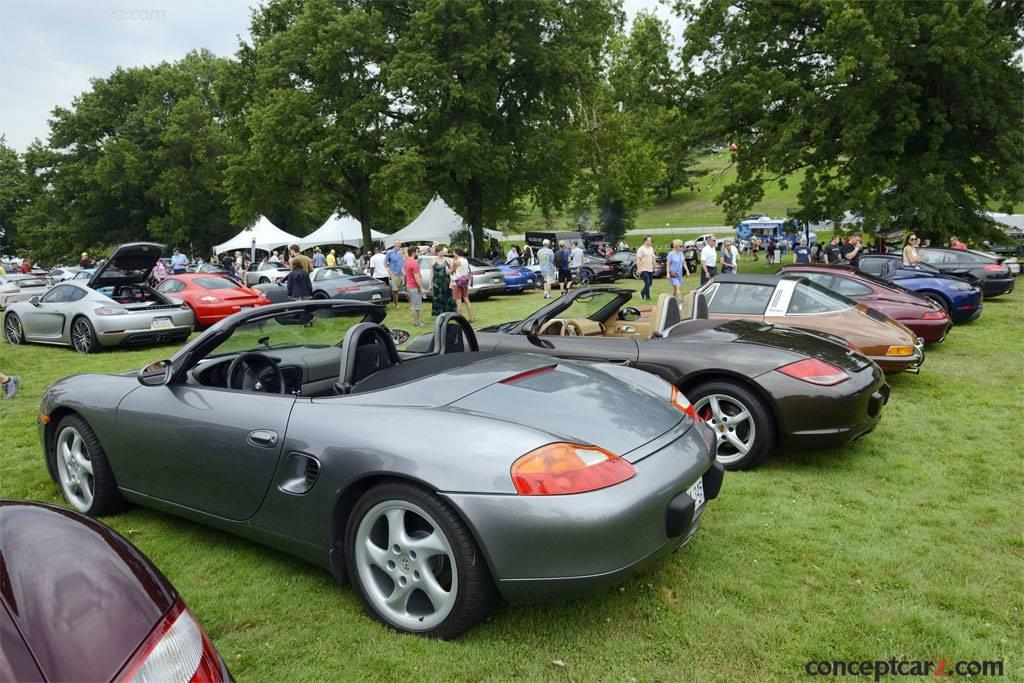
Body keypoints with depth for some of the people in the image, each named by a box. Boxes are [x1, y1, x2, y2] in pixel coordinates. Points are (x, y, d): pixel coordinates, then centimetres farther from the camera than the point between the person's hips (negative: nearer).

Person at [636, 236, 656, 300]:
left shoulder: (651, 249, 12)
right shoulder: (641, 249, -10)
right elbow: (638, 259, -13)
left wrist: (654, 266, 18)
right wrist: (638, 269, -17)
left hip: (650, 269, 7)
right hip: (643, 269, -7)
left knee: (649, 283, 12)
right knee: (647, 283, -11)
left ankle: (642, 292, 32)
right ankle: (647, 297, 0)